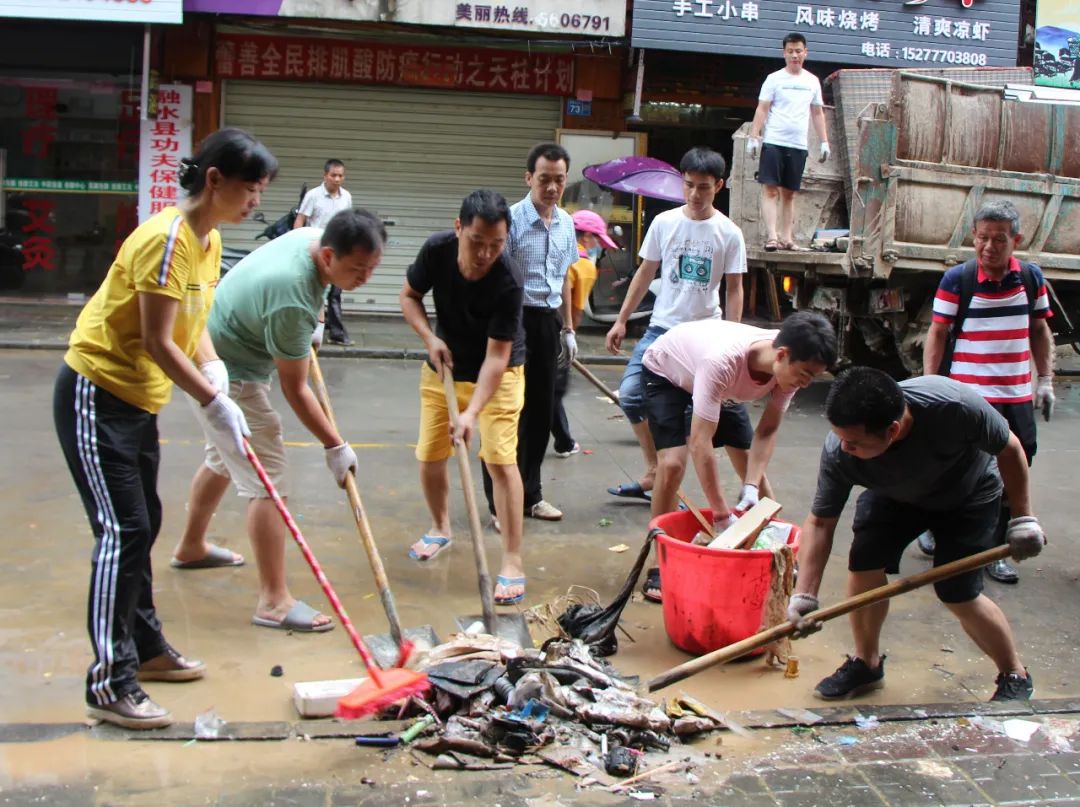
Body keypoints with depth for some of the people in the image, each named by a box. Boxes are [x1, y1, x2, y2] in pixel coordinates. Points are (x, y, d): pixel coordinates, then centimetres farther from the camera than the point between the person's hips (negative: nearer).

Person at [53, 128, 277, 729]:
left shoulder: (210, 241, 6)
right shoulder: (167, 239, -23)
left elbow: (195, 327, 10)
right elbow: (158, 342, -24)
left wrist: (218, 384, -6)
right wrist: (215, 403, -20)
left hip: (140, 399, 10)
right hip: (96, 396, -10)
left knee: (144, 524, 17)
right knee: (123, 531, -10)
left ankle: (145, 647, 33)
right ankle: (110, 684, -2)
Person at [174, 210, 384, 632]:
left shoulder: (309, 235, -9)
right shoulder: (292, 300, -34)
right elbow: (294, 390, -24)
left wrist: (309, 329, 23)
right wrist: (335, 447, -17)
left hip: (215, 356, 10)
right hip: (228, 376, -10)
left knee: (223, 459, 27)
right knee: (267, 482, -11)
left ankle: (190, 545, 48)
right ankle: (274, 601, -7)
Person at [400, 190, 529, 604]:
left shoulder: (508, 281, -32)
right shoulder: (436, 250, -21)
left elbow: (496, 357, -30)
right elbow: (409, 296, -2)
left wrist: (472, 412, -39)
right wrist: (430, 338, -18)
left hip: (496, 372, -4)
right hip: (443, 364, 4)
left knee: (500, 458, -14)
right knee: (429, 454, 7)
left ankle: (512, 563, -10)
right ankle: (440, 528, 35)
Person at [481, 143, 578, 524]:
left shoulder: (566, 223, 9)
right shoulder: (511, 219, -12)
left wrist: (567, 327, 19)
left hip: (548, 320, 7)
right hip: (516, 318, -7)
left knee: (541, 411, 12)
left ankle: (530, 494, 24)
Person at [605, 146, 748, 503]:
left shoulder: (729, 233, -4)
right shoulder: (664, 222, 2)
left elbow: (734, 288, 0)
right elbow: (645, 273, 9)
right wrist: (621, 320, 7)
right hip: (661, 327, 2)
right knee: (631, 394, -8)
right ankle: (654, 473, 8)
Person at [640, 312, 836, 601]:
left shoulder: (790, 364, -27)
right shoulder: (724, 362, -46)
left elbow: (767, 430, -15)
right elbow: (700, 443, -45)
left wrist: (752, 487, -27)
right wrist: (722, 515, -41)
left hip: (722, 385, 6)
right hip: (665, 372, -6)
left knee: (752, 464, 1)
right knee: (672, 463, -22)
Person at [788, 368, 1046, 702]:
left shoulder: (954, 406, -43)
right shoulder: (838, 451, -34)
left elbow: (1008, 449, -22)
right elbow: (820, 522, -24)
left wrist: (1023, 517, -17)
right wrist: (804, 594, -32)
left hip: (967, 495, -3)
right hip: (894, 496, 3)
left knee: (957, 593, -11)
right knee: (863, 563, -13)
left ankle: (1015, 677, 13)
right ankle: (866, 663, 12)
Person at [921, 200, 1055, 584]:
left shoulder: (1031, 278, 3)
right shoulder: (957, 280, -8)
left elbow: (1040, 331, 13)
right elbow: (937, 334, -5)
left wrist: (1046, 380, 8)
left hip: (1017, 397, 4)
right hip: (966, 396, -4)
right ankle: (934, 527, 30)